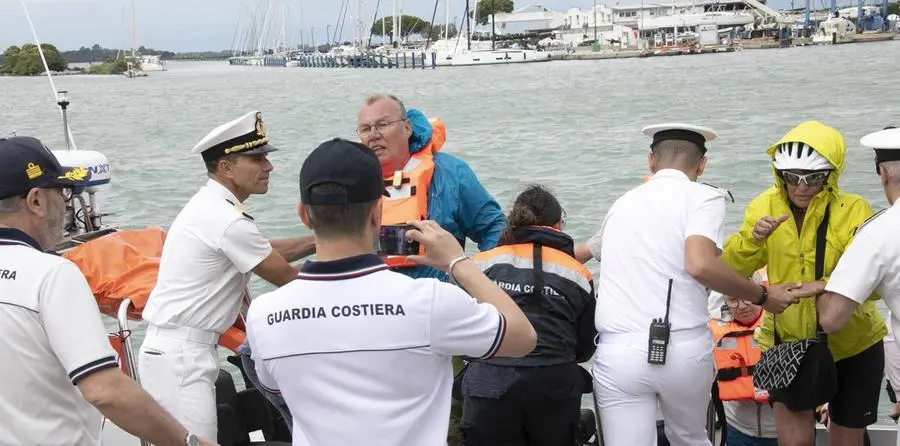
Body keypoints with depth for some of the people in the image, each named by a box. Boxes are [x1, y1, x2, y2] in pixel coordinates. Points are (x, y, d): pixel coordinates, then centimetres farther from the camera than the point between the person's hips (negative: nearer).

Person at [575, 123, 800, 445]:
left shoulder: (623, 202, 18)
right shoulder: (703, 197, 2)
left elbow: (584, 251, 38)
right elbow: (700, 265, -17)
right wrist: (762, 296, -3)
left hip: (617, 352, 2)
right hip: (684, 349, -2)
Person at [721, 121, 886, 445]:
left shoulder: (854, 211, -15)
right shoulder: (765, 207, -7)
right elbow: (733, 270, -9)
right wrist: (753, 239, -29)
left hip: (851, 345, -1)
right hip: (786, 342, 1)